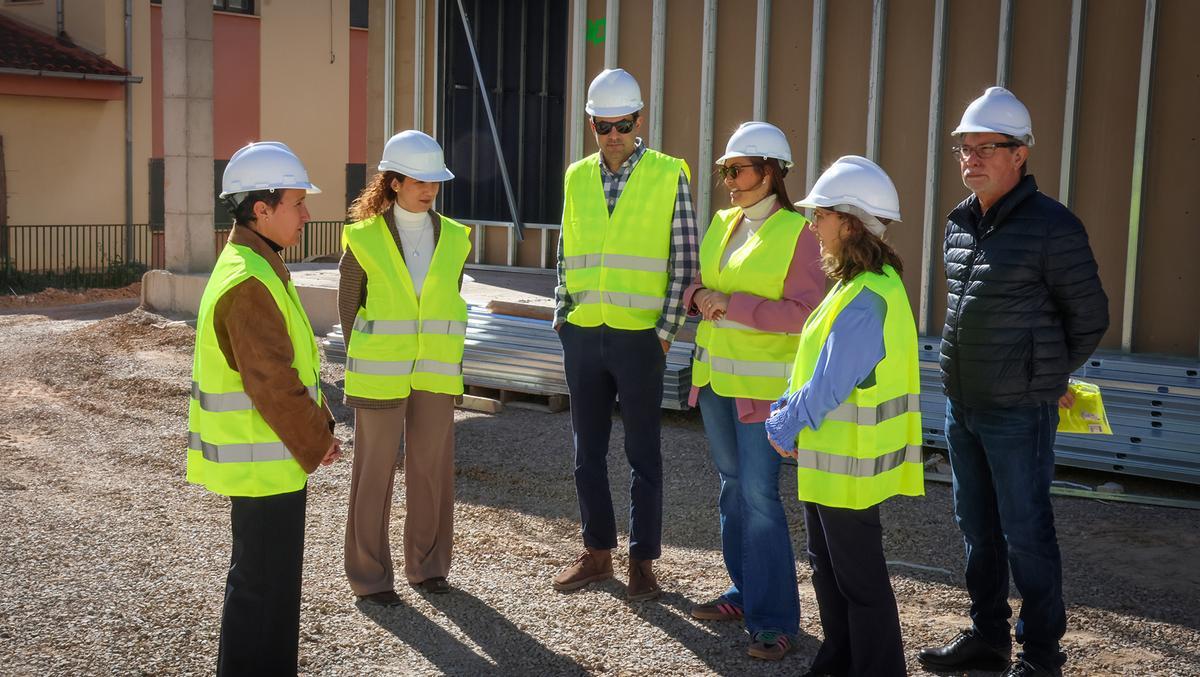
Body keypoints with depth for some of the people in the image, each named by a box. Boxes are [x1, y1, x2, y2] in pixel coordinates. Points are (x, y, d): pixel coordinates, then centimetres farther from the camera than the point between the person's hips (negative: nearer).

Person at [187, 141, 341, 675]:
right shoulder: (248, 284, -23)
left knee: (263, 575, 21)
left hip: (265, 456, 11)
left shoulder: (254, 269, 11)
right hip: (265, 464, -11)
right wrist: (316, 443, -12)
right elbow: (273, 385, -25)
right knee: (264, 583, 1)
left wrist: (320, 428, 10)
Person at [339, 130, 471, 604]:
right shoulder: (364, 239, -5)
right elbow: (348, 304, 4)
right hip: (379, 376, -3)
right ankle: (370, 576, 16)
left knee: (433, 470, 8)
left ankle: (427, 565, 25)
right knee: (375, 473, 4)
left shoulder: (455, 240, 3)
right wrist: (363, 359, 8)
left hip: (436, 376, 3)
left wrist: (443, 360, 10)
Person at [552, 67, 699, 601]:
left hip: (639, 337, -4)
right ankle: (597, 552, 25)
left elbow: (683, 261, -4)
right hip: (583, 336, 5)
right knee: (588, 451, 12)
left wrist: (666, 330, -9)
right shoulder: (578, 177, 9)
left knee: (643, 455, 5)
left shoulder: (668, 176, -3)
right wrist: (561, 315, 6)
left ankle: (642, 561, 15)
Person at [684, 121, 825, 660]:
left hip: (762, 385, -7)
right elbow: (699, 284, 18)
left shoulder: (797, 232, -11)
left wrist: (732, 304, -19)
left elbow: (805, 312, -16)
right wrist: (700, 297, -5)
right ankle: (744, 592, 28)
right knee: (732, 486, 15)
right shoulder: (722, 223, 10)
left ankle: (774, 618, 2)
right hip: (714, 375, 7)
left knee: (759, 494, -8)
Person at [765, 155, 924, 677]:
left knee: (859, 579, 3)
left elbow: (828, 387, -24)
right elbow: (815, 367, 15)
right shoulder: (854, 286, 9)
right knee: (826, 567, 21)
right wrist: (787, 412, 3)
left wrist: (782, 427, -10)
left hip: (848, 466, -10)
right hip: (830, 458, 10)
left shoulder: (866, 301, -24)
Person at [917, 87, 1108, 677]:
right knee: (977, 529, 16)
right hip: (961, 406, 7)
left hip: (1019, 412, -7)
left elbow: (1089, 317, -4)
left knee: (1025, 534, 1)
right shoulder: (960, 223, 9)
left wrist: (1047, 378, 6)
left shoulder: (1052, 226, -12)